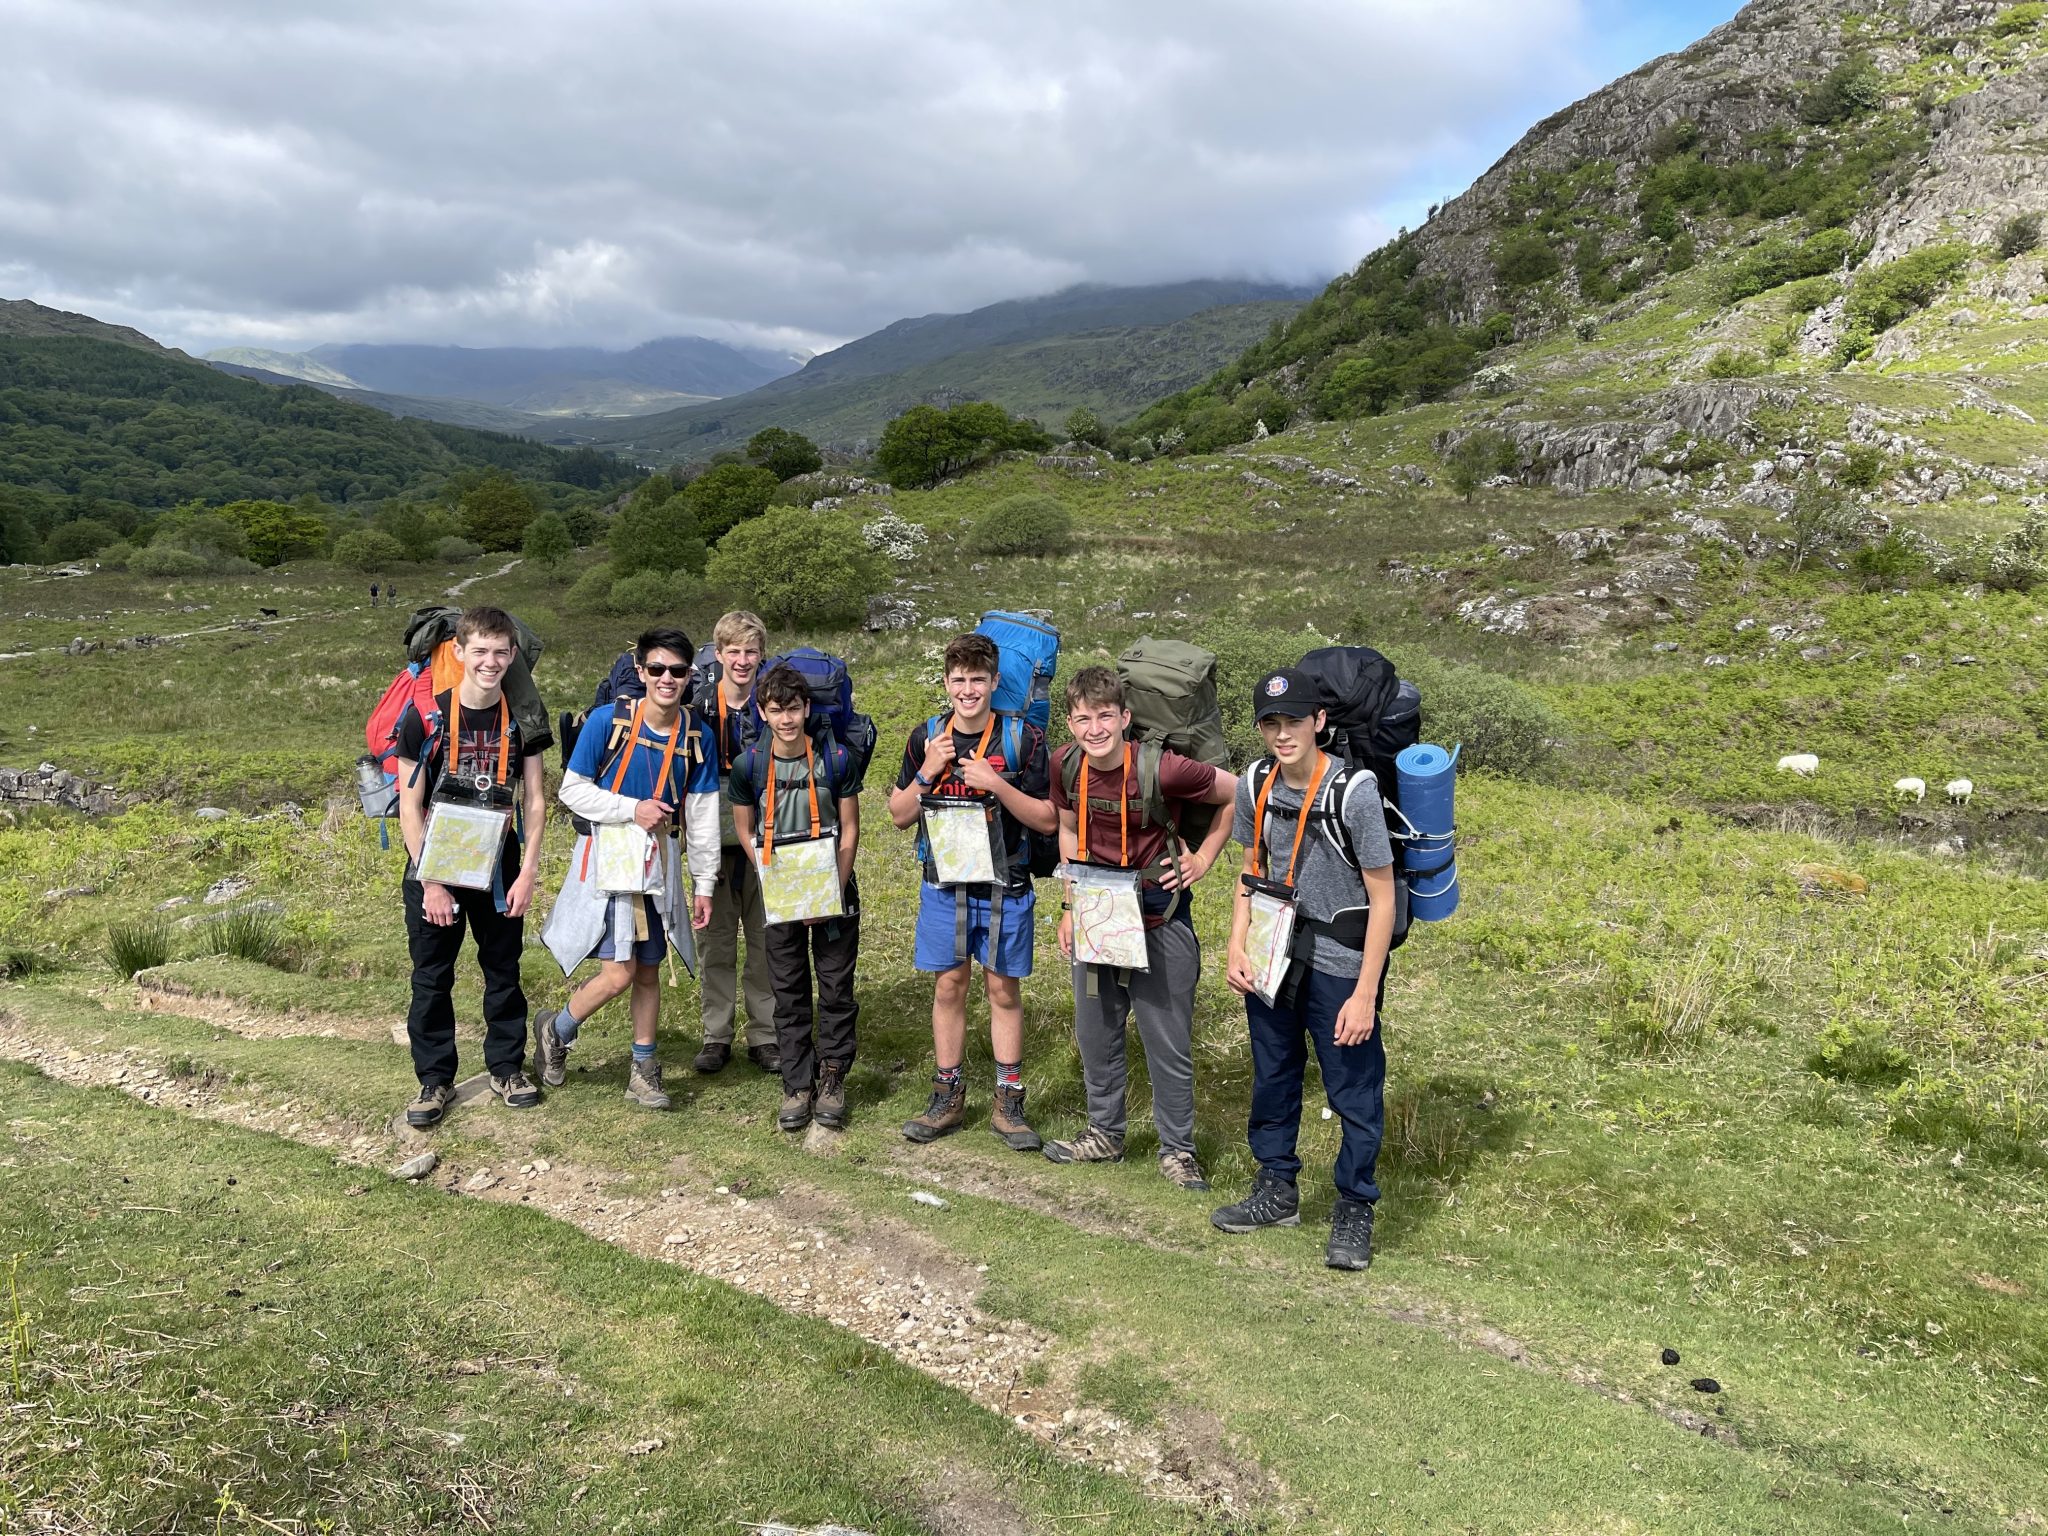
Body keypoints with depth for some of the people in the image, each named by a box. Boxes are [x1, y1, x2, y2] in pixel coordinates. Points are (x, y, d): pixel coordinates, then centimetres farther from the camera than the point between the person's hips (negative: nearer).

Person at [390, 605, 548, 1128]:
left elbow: (534, 802, 2)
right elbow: (409, 807, -9)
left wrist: (527, 875, -5)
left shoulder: (521, 719, -2)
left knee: (504, 971, 11)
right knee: (431, 978, 6)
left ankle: (507, 1066, 26)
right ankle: (434, 1079, 19)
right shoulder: (425, 717, -11)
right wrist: (431, 884, -12)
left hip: (499, 871, 2)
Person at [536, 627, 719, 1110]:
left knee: (649, 971, 11)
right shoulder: (607, 720, -11)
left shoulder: (697, 735, 0)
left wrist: (703, 884, 5)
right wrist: (632, 809, -17)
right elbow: (572, 789, -7)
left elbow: (702, 816, 5)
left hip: (658, 862, 4)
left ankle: (643, 1069, 25)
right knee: (619, 972, -9)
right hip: (606, 856, -4)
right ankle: (556, 1032, 19)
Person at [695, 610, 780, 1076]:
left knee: (766, 940, 5)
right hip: (716, 841, 0)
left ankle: (764, 1036, 16)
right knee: (717, 941, 7)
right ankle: (716, 1036, 18)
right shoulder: (700, 709, 0)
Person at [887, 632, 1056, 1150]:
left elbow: (1048, 820, -9)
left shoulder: (1023, 739, -8)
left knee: (1004, 990, 5)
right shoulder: (927, 738, 1)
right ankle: (947, 1099, 21)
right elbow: (900, 815, 5)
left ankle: (1008, 1103, 17)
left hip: (1004, 887, -2)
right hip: (944, 884, 2)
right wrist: (927, 773, -13)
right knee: (949, 986, 9)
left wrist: (997, 783, -22)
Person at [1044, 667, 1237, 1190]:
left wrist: (1203, 858, -8)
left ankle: (1177, 1149, 22)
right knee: (1095, 1033, 16)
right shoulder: (1066, 764, -7)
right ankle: (1105, 1132, 36)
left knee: (1168, 1043, 5)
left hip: (1160, 919, -5)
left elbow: (1238, 795, -8)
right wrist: (1070, 907, 8)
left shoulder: (1161, 769, -23)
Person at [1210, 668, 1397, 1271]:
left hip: (1338, 966, -5)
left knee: (1354, 1094, 3)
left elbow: (1382, 898, -15)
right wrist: (1236, 949, 0)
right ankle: (1277, 1191, 36)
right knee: (1272, 1080, 18)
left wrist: (1365, 994, -16)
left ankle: (1354, 1210, 22)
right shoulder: (1255, 785, -2)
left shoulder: (1354, 792, -19)